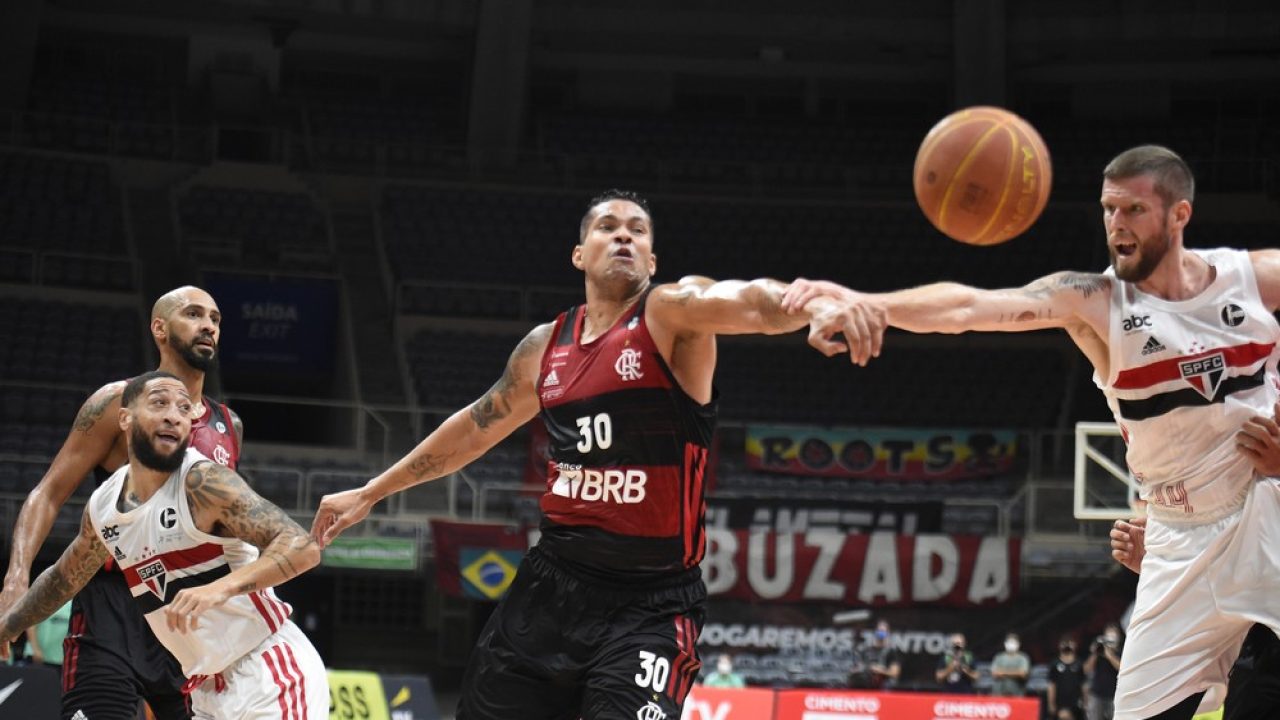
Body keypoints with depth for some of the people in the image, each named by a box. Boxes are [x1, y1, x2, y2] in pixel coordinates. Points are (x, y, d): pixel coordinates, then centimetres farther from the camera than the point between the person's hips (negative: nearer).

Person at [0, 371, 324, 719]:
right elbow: (63, 579, 26)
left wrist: (223, 586, -39)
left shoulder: (202, 481, -16)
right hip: (209, 690, 7)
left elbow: (304, 547, -26)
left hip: (269, 676, -7)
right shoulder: (102, 506, 5)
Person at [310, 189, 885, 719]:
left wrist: (816, 300, -52)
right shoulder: (546, 346, 11)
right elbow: (475, 427, 26)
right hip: (552, 585, 6)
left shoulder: (674, 311, -7)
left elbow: (752, 303, -29)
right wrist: (371, 494, 32)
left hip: (650, 605, -6)